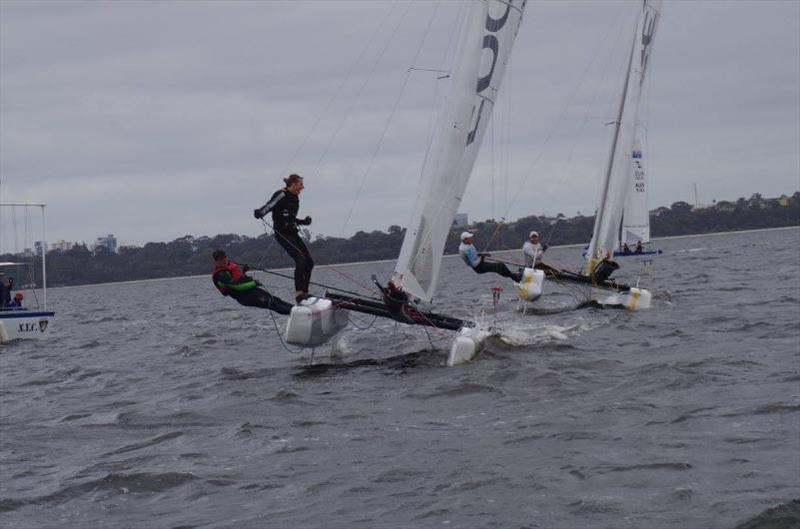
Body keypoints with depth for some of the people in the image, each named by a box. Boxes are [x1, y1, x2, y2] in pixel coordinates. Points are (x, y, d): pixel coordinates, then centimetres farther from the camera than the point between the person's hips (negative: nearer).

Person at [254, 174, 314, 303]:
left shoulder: (295, 199, 18)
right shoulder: (281, 195, -8)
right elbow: (268, 206, -19)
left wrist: (303, 222, 27)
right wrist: (259, 213, -38)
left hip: (293, 233, 9)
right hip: (282, 234, -9)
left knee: (309, 262, 4)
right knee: (300, 260, -21)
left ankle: (304, 292, 12)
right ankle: (298, 292, -21)